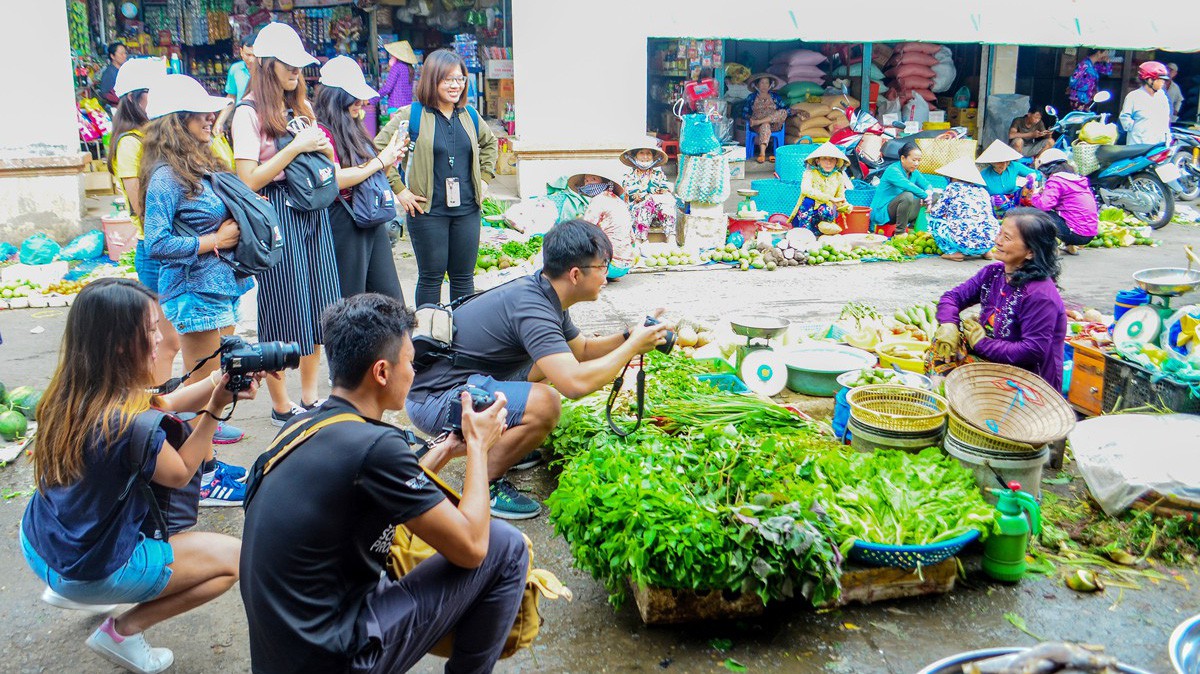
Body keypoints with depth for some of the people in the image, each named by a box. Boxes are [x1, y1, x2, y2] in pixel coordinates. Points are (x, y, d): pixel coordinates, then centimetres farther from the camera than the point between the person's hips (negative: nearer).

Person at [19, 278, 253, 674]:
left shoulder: (68, 394, -9)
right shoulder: (129, 423, -32)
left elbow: (162, 404, 3)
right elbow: (180, 474, -13)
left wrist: (221, 381, -9)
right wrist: (214, 410, -13)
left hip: (37, 547, 7)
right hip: (90, 571, -7)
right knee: (236, 559, 1)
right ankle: (123, 631, 4)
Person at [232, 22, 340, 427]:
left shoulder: (301, 107, 15)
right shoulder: (249, 113, -8)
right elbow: (249, 180, -15)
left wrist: (321, 147, 4)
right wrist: (295, 147, -16)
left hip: (313, 211, 7)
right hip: (277, 215, -7)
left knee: (317, 306, 9)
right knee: (283, 313, -1)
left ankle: (310, 397, 22)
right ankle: (281, 407, 13)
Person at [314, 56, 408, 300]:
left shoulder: (354, 129, 16)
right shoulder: (323, 131, -11)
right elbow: (334, 180, -23)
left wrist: (390, 157, 5)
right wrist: (379, 162, -14)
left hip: (372, 220, 9)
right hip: (344, 223, -9)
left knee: (391, 298, 8)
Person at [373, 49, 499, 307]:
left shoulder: (469, 115, 10)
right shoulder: (412, 116, -6)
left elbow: (489, 143, 28)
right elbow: (378, 149, -7)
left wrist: (485, 178, 17)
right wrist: (399, 190, -9)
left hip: (467, 209, 4)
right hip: (428, 210, -4)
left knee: (464, 276, 10)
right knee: (431, 277, 3)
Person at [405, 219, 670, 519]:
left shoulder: (542, 292, 4)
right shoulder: (530, 308, -26)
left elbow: (581, 349, 19)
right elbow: (575, 383, -37)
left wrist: (628, 335, 2)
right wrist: (633, 347, -22)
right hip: (433, 401, -10)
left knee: (550, 361, 18)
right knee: (544, 404, -28)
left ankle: (499, 444, 21)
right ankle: (484, 485, -7)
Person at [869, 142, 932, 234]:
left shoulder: (914, 173, 9)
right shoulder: (893, 170, -18)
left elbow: (927, 185, 10)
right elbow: (908, 186, -31)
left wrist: (928, 193, -14)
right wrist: (926, 196, -24)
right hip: (883, 212, -8)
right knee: (907, 195, -37)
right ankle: (900, 233, -27)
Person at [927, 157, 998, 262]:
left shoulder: (953, 187, 3)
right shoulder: (982, 191, 17)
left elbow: (937, 212, 4)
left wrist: (931, 209, 29)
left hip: (966, 243, -6)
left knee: (934, 219, 13)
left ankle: (953, 252, 0)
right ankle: (984, 252, 18)